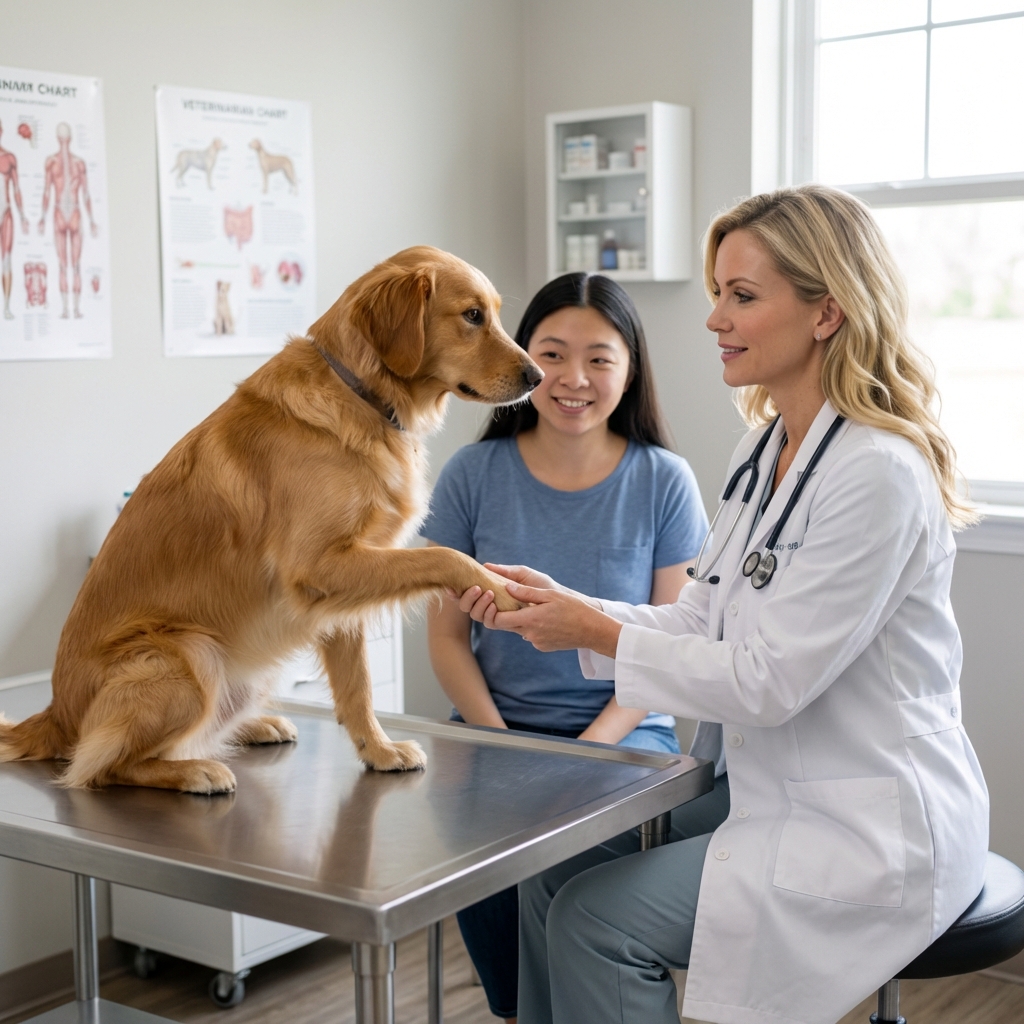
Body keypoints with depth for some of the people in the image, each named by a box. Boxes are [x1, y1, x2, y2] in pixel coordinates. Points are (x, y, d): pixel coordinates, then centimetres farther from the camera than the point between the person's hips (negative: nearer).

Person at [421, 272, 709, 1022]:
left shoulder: (664, 482, -2)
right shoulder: (475, 474, 1)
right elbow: (448, 635, 3)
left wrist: (591, 746, -14)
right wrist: (501, 745, -11)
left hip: (625, 730, -1)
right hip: (497, 724, 1)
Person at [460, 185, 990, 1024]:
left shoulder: (878, 475, -23)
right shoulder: (768, 448, 7)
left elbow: (768, 681, -22)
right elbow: (699, 622, 9)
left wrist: (593, 631, -15)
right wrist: (562, 607, -4)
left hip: (867, 830, -8)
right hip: (774, 790, 9)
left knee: (599, 921, -14)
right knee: (550, 875, 1)